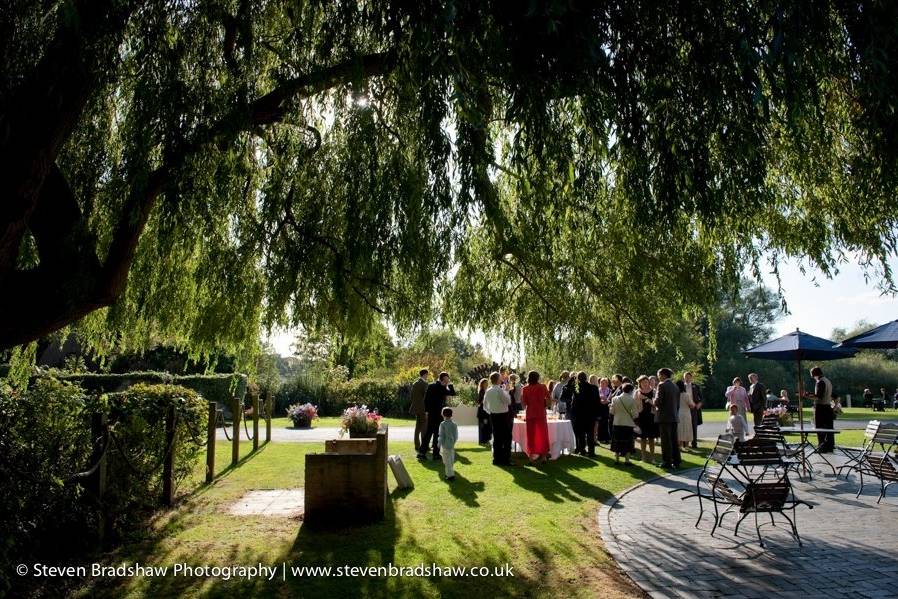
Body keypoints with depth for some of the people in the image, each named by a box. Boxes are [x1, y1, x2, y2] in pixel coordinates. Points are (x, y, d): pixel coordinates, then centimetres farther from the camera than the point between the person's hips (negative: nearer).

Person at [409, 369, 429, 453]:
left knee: (418, 427, 13)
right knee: (424, 428, -1)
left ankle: (417, 447, 17)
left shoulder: (414, 384, 10)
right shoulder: (424, 383, -12)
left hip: (416, 408, 8)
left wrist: (414, 407, 17)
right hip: (422, 408, -8)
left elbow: (412, 397, 12)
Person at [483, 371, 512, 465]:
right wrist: (507, 392, -2)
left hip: (493, 416, 7)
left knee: (496, 437, 13)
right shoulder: (500, 390, -16)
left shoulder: (488, 391, 5)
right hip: (503, 415, -7)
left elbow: (485, 406, 11)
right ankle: (505, 459, 0)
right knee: (507, 437, 1)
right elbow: (509, 402, -14)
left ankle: (497, 459, 16)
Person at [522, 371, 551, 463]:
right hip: (541, 414, 0)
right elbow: (549, 400, -1)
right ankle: (544, 456, 14)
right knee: (542, 435, 12)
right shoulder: (543, 387, -4)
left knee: (531, 436, 7)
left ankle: (532, 457, 7)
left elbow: (524, 403, -5)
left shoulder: (525, 389, -5)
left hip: (530, 415, 0)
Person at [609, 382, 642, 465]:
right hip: (628, 424, -2)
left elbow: (612, 411, -1)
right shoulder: (632, 400, -11)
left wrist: (610, 407, 19)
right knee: (628, 443, 5)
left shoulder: (615, 399, -4)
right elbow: (634, 414, -10)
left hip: (617, 423, 2)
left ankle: (617, 459, 14)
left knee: (617, 442, 11)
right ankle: (627, 460, 4)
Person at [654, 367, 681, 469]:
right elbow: (678, 404, 15)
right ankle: (676, 461, 15)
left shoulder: (662, 385, -11)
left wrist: (653, 401, 3)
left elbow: (658, 402, -17)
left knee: (666, 441, -3)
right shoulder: (675, 386, 12)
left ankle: (667, 462, -1)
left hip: (664, 417, -7)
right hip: (674, 417, 7)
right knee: (674, 440, 11)